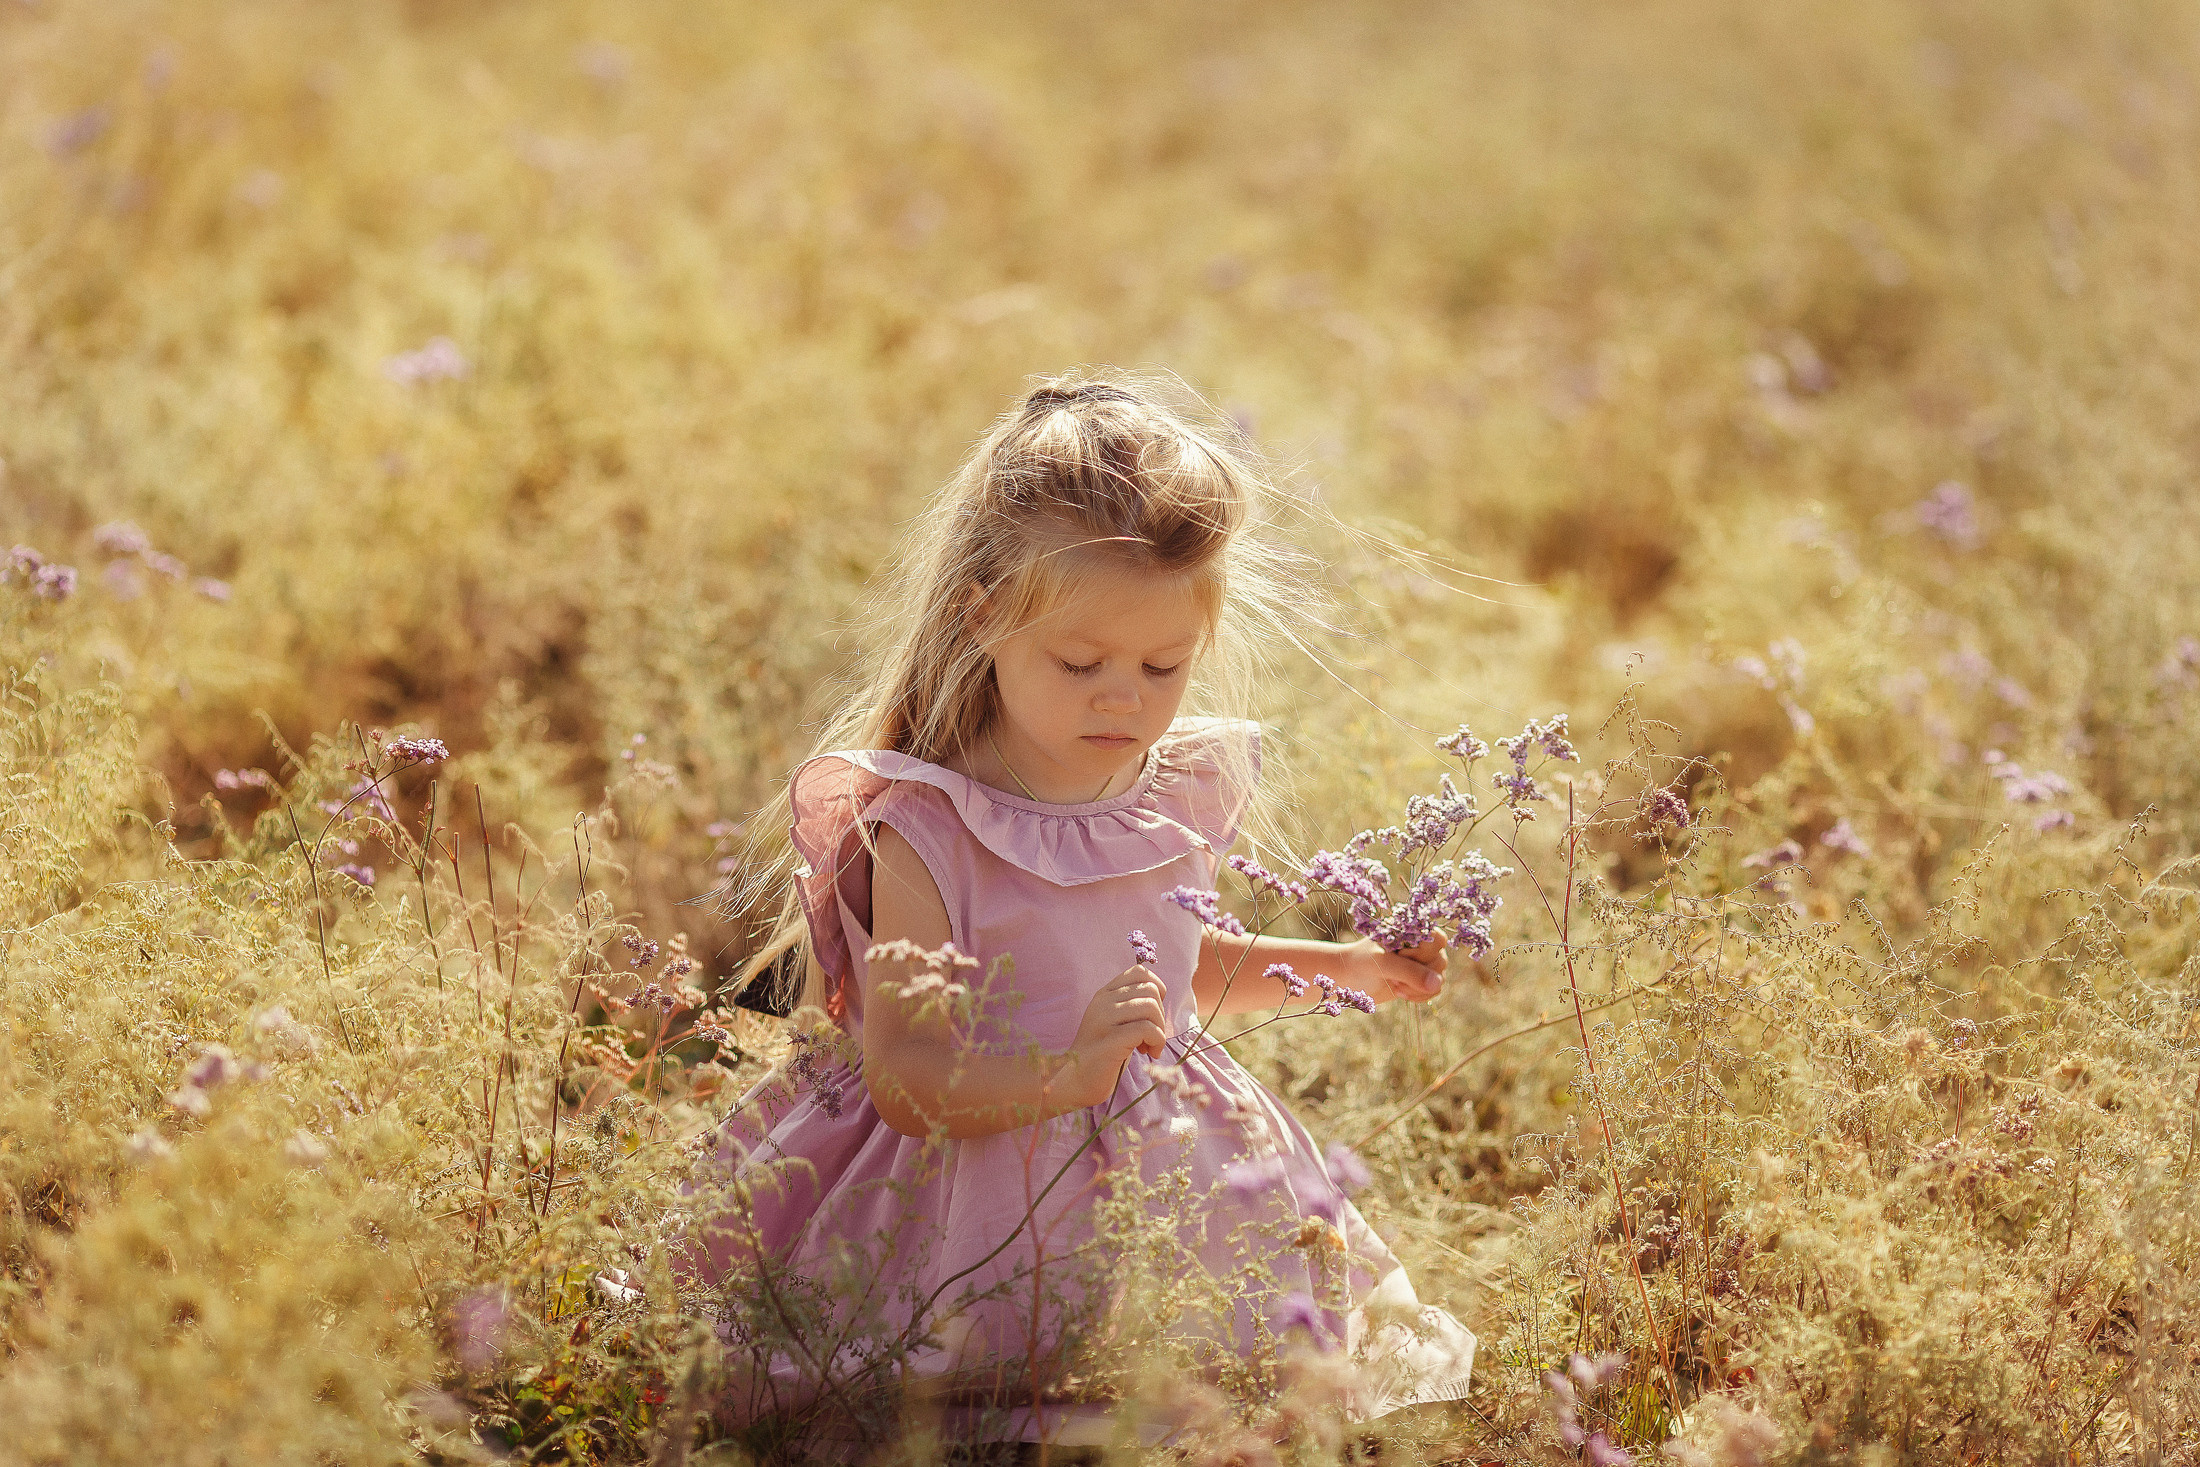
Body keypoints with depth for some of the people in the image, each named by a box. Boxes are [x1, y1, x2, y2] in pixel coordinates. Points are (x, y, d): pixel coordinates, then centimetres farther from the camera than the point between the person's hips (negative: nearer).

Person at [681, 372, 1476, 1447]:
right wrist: (1063, 1076, -33)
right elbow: (901, 1077, -21)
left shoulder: (1180, 797, 4)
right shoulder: (928, 834, -16)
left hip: (1177, 1178, 6)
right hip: (992, 1203, -6)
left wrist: (1336, 969, 19)